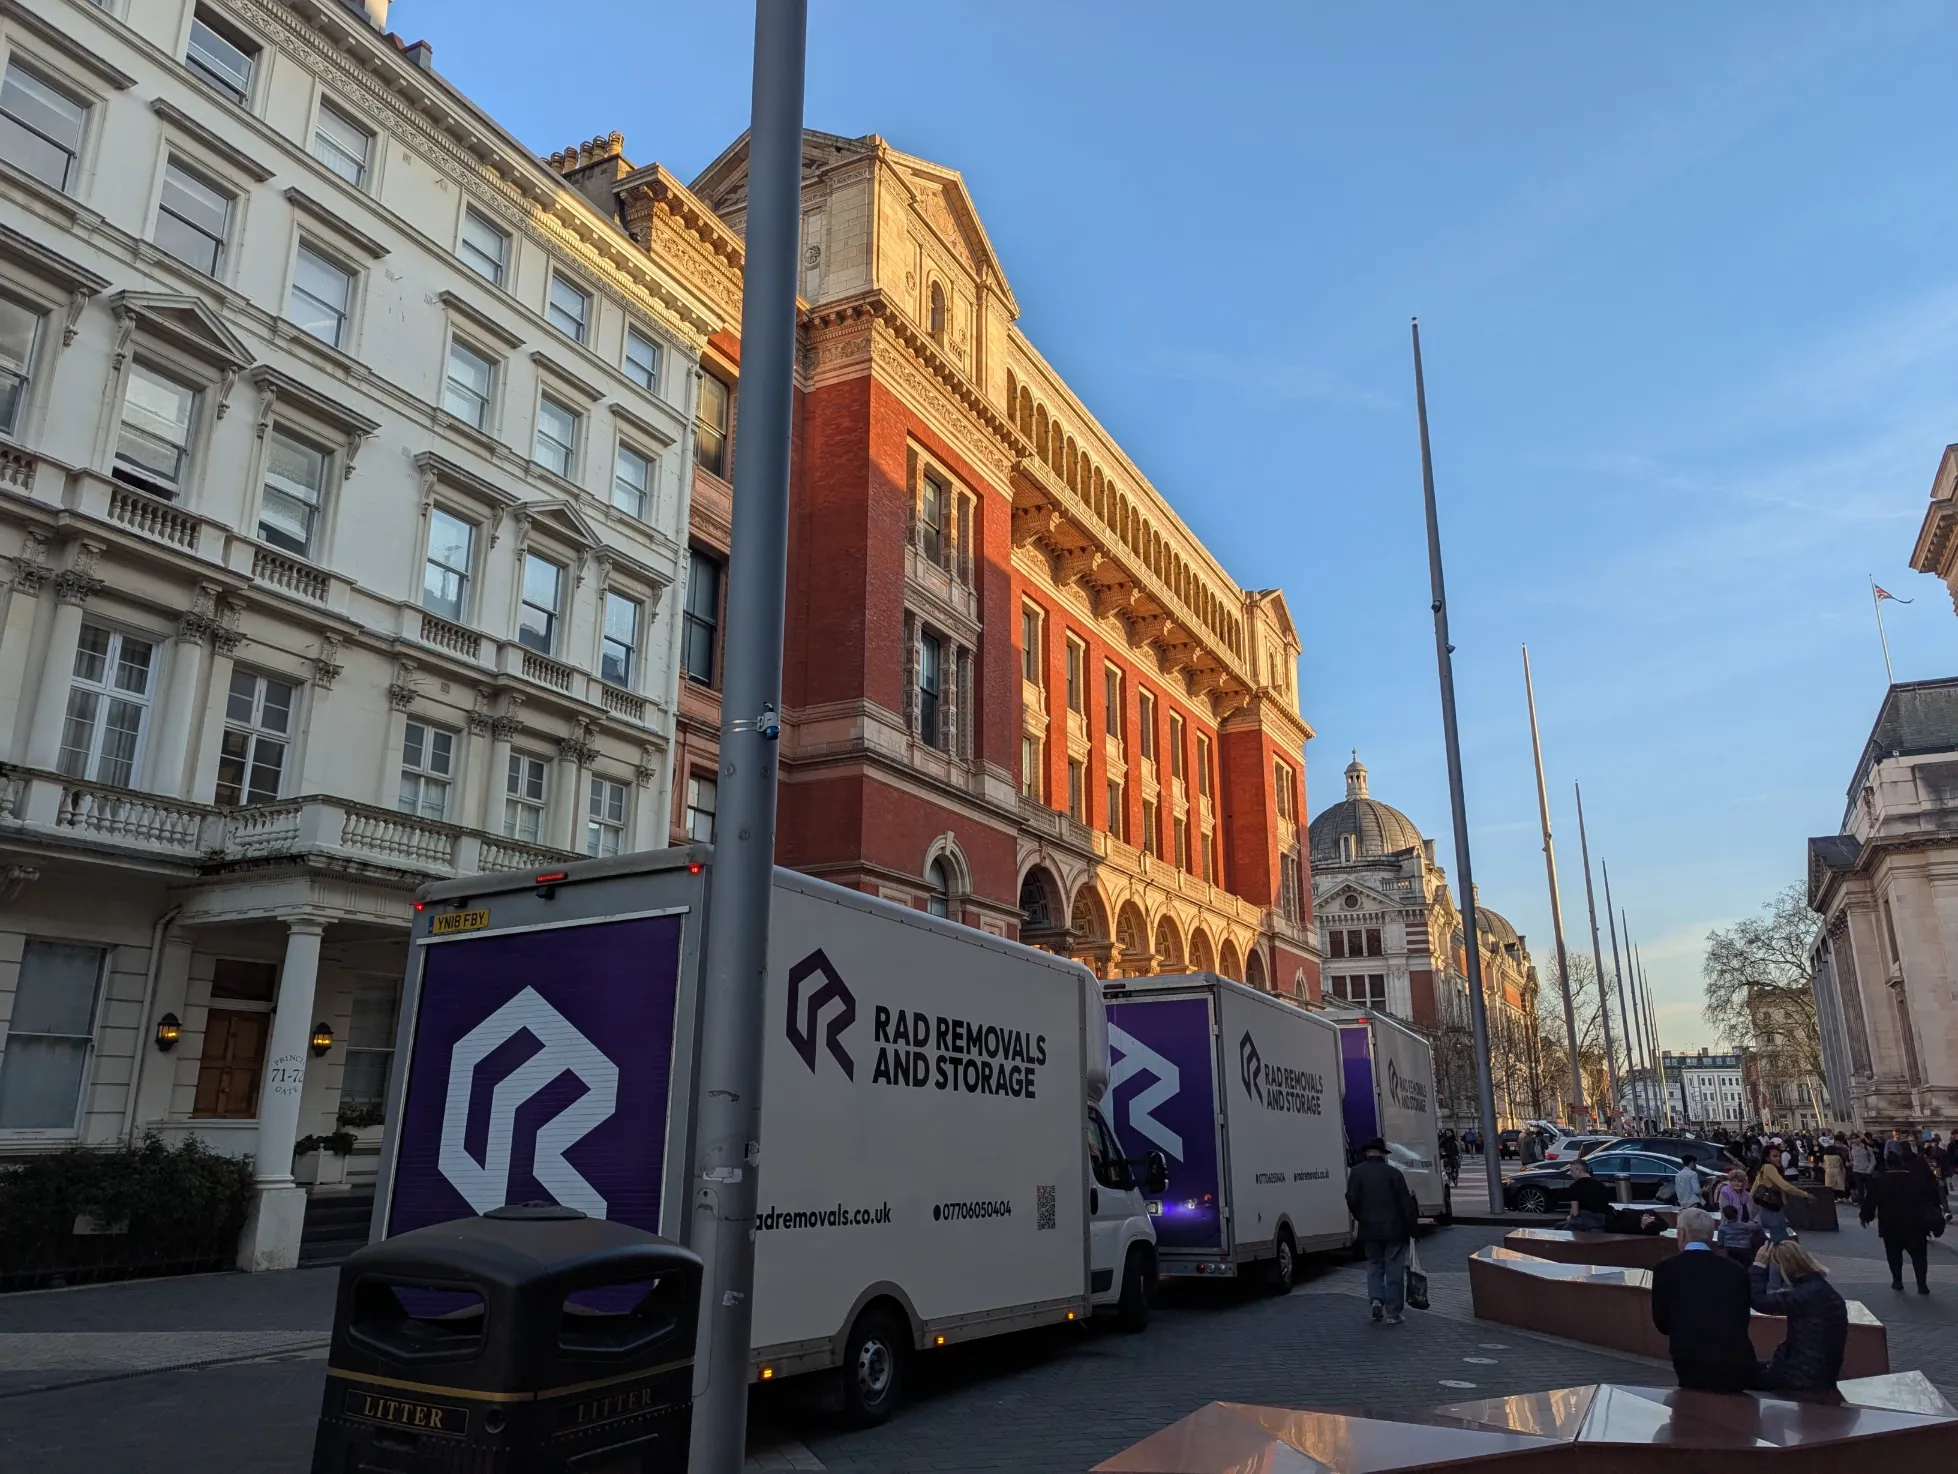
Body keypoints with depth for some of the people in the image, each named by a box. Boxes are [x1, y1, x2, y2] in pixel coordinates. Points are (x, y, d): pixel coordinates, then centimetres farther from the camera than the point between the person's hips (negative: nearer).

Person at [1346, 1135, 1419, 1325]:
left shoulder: (1357, 1172, -1)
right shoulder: (1393, 1172, -5)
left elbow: (1352, 1199, -5)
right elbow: (1405, 1202, -6)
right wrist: (1412, 1226, 1)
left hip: (1369, 1229, 2)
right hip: (1394, 1229, -1)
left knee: (1374, 1265, 18)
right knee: (1394, 1270, 5)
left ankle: (1376, 1299, -1)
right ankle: (1393, 1313, 5)